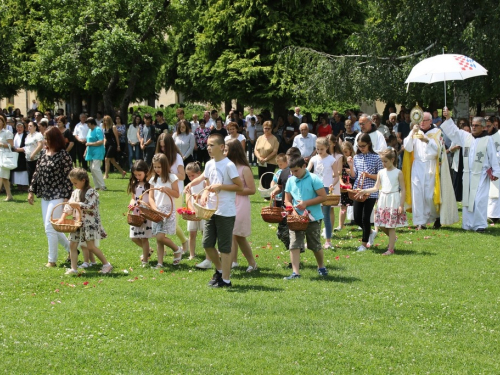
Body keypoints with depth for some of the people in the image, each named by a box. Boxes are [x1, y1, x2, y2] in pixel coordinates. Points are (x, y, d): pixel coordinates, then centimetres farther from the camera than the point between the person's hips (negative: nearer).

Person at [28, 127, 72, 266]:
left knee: (50, 227, -9)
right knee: (51, 228, 12)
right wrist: (31, 191, 9)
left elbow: (68, 177, -14)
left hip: (58, 196, -8)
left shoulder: (64, 156, -13)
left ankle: (52, 260, 2)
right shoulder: (44, 154, 8)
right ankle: (71, 249, 29)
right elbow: (37, 173, 13)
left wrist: (67, 197, -18)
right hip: (45, 196, 8)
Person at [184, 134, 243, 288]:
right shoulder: (209, 165, 10)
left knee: (224, 247, -1)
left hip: (226, 212, -7)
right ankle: (219, 270, 30)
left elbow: (240, 186, -12)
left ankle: (226, 279, 7)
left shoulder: (229, 165, -13)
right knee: (207, 244, 9)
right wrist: (206, 193, -2)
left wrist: (220, 186, -18)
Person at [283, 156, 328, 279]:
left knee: (316, 246, 10)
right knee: (294, 245, -9)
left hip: (313, 218, -3)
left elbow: (323, 196, -12)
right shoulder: (290, 181, 6)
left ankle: (321, 267, 33)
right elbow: (287, 200, 9)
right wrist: (293, 210, -11)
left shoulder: (313, 179, -8)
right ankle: (295, 272, -10)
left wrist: (306, 203, -17)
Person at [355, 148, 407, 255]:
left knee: (391, 226, -2)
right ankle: (393, 238, 33)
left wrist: (401, 205, -9)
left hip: (394, 201, -5)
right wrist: (364, 191, -5)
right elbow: (376, 188, 9)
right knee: (381, 224, 6)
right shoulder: (381, 172, 7)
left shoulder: (398, 173, -5)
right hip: (383, 201, 5)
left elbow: (403, 190, -4)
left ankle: (391, 249, 3)